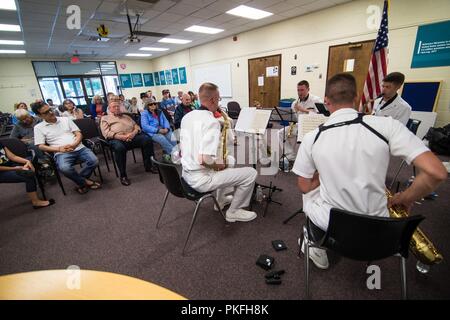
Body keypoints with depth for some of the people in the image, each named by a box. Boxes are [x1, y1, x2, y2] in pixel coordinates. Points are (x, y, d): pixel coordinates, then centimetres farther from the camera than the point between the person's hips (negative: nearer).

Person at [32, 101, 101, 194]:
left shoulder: (66, 119, 16)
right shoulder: (38, 127, 12)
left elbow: (78, 134, 11)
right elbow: (41, 146, 5)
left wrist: (74, 144, -10)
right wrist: (59, 149, -13)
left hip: (79, 148, 2)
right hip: (61, 153, -2)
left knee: (94, 161, -26)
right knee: (64, 168, -35)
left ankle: (80, 181, -1)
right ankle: (85, 181, -7)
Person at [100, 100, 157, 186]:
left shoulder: (126, 116, 31)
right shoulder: (105, 118, 18)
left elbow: (136, 126, 19)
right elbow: (107, 133, 0)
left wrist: (134, 133, -7)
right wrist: (122, 137, -15)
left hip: (132, 136, 4)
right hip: (117, 139, -3)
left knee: (147, 139, -24)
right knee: (119, 147, -40)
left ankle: (148, 166, -12)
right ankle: (123, 175, -25)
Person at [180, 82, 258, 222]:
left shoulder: (187, 117, 6)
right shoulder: (211, 121, -22)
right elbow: (205, 160, -31)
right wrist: (220, 165, -9)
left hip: (187, 173, 9)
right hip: (201, 178, -9)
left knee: (230, 160, 30)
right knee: (251, 173, -1)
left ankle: (221, 200, 39)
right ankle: (233, 212, 14)